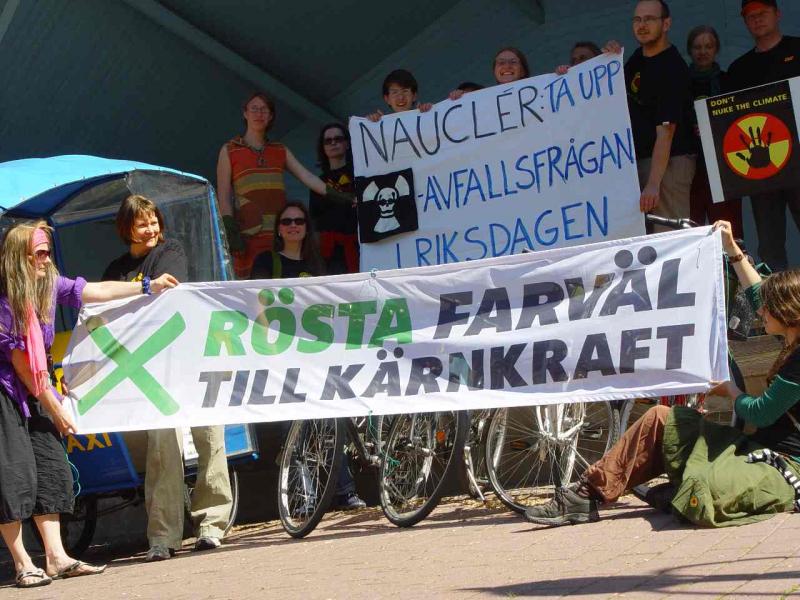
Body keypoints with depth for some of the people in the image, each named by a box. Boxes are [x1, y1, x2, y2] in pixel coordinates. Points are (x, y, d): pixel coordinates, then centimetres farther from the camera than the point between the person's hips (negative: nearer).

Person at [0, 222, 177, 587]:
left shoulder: (48, 284, 0)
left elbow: (97, 291, 9)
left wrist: (148, 287, 11)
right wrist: (55, 407, -12)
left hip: (33, 389, 8)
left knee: (51, 468, 3)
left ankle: (57, 558, 5)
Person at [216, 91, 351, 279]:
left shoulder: (281, 151, 20)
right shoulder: (229, 151, 9)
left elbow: (306, 176, 10)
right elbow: (223, 196, 4)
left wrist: (334, 195, -5)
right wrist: (230, 231, -8)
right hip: (250, 234, -4)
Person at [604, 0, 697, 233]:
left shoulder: (672, 69, -15)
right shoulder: (638, 57, 11)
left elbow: (665, 131, -22)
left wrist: (653, 184, -29)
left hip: (668, 161, -8)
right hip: (638, 157, 9)